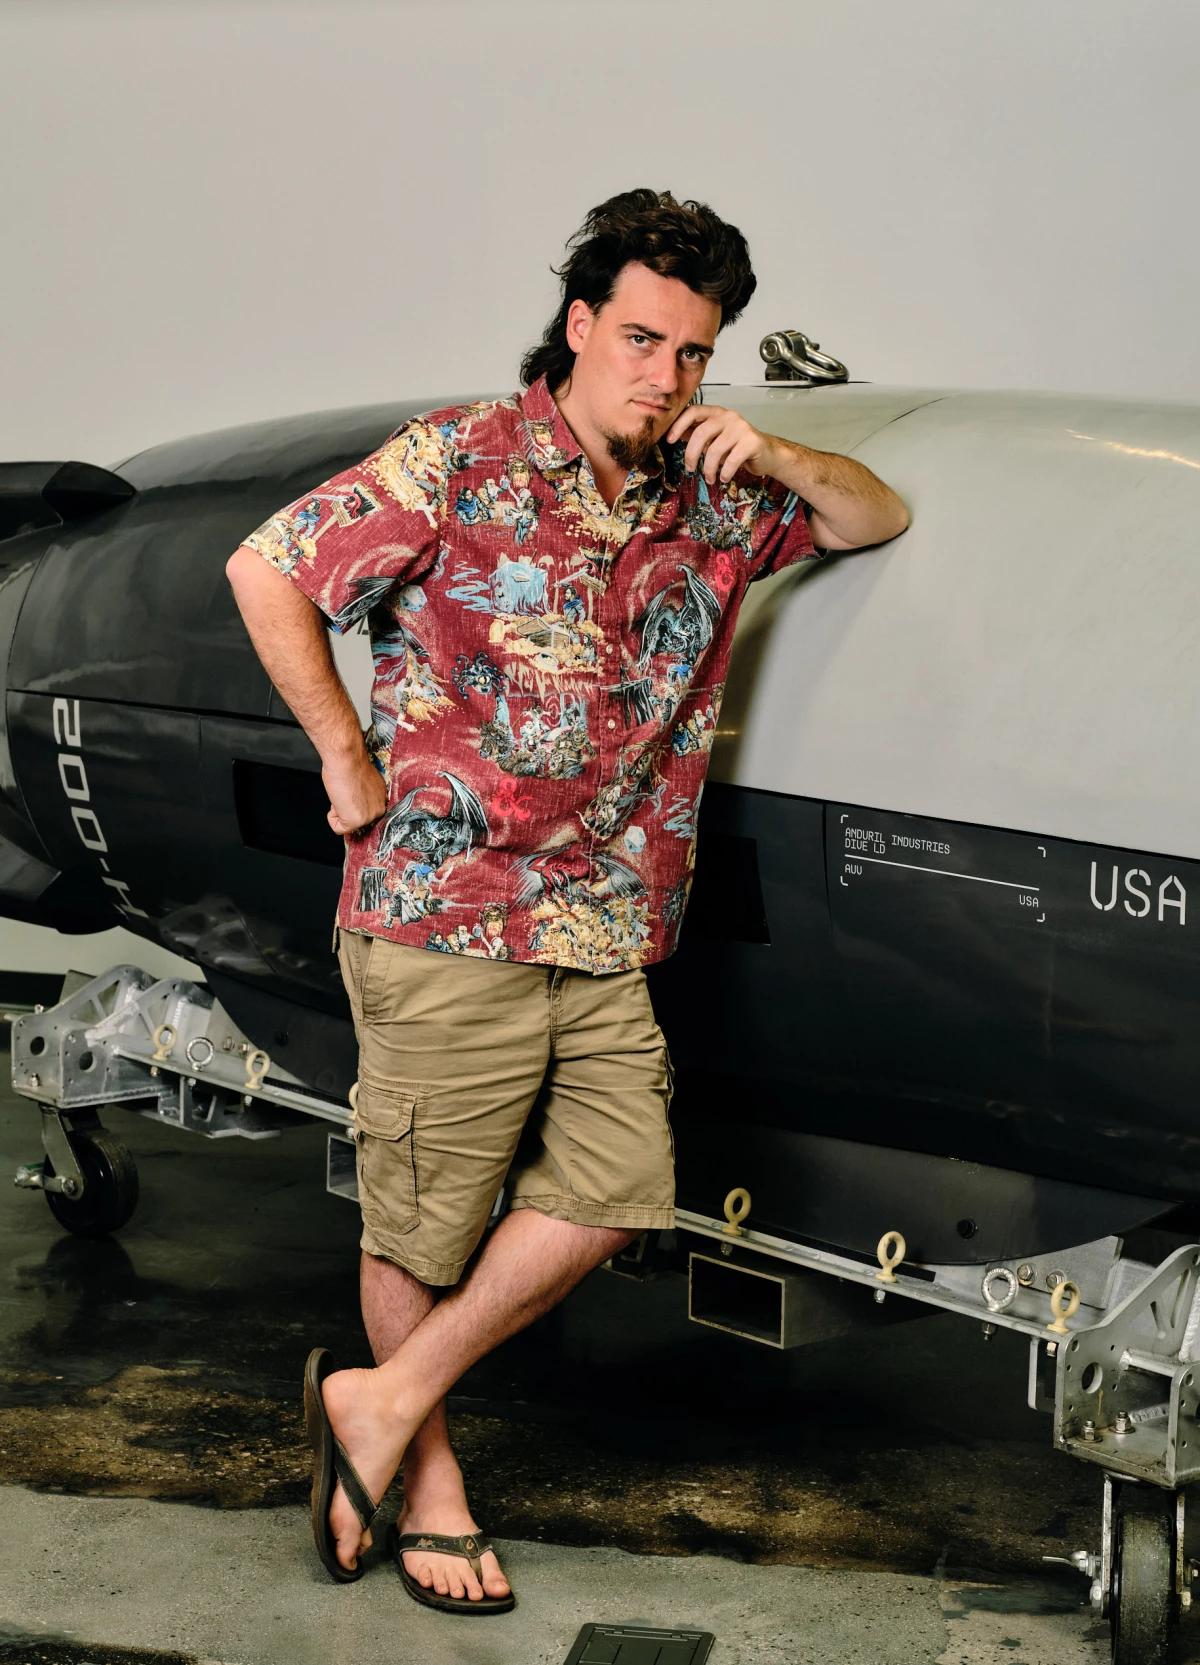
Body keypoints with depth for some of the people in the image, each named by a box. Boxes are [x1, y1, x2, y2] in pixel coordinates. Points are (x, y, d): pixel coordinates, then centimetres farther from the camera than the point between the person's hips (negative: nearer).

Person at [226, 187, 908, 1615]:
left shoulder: (708, 504, 10)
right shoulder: (460, 461, -6)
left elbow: (881, 519, 22)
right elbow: (265, 571, -5)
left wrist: (771, 458, 1)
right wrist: (347, 760, -4)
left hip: (605, 939, 6)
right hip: (446, 913, -5)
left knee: (610, 1192, -1)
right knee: (423, 1226, 6)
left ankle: (384, 1399, 16)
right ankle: (429, 1478, 27)